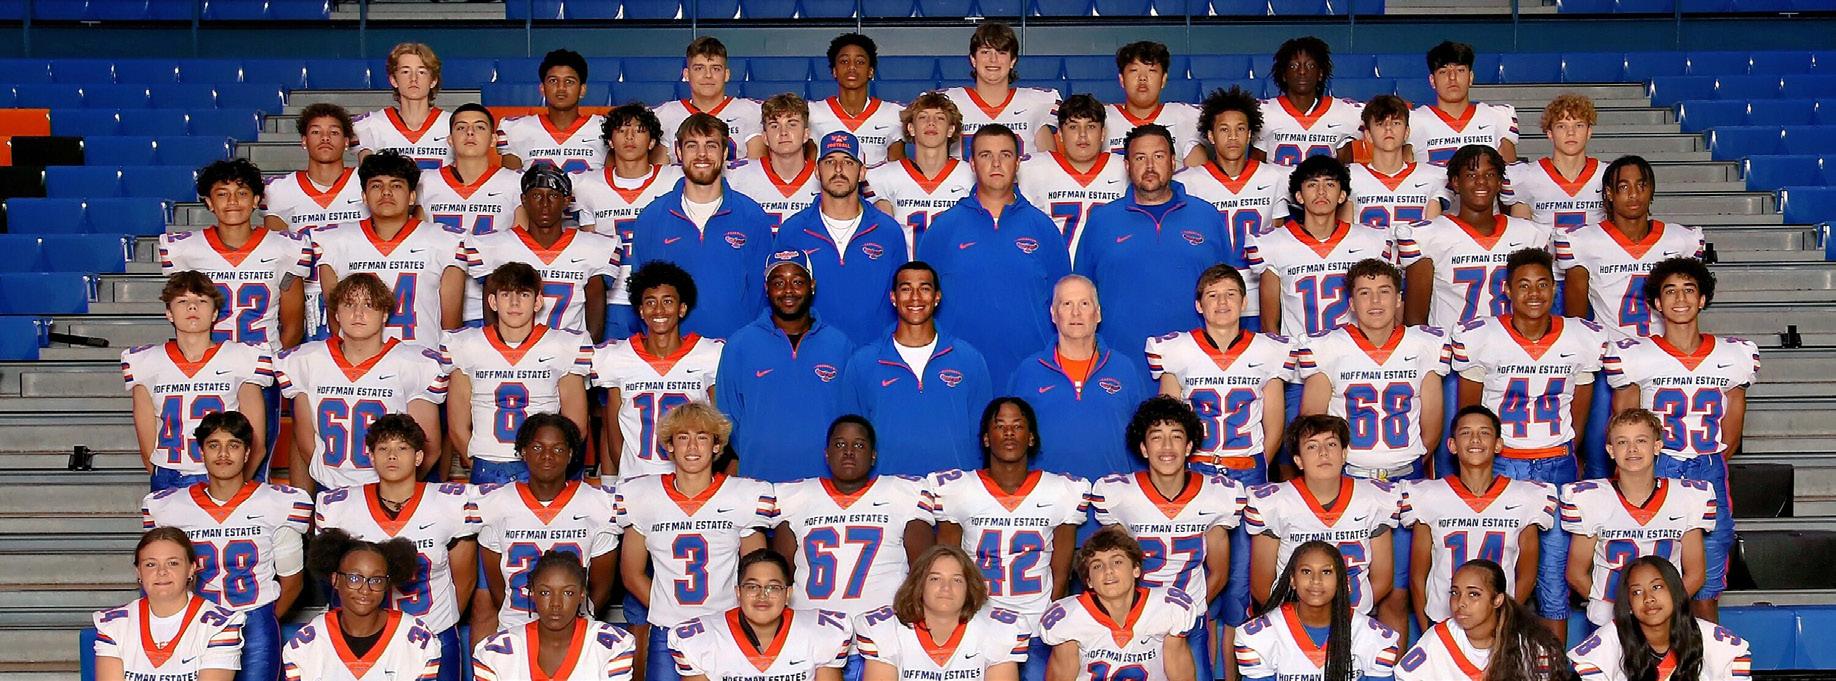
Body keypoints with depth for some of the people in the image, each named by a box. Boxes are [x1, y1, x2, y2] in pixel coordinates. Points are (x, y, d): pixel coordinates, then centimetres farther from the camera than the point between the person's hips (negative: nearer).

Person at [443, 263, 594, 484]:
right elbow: (458, 426, 8)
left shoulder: (563, 348, 3)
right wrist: (479, 468, 1)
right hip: (485, 472, 1)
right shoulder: (467, 347, 6)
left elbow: (575, 427, 6)